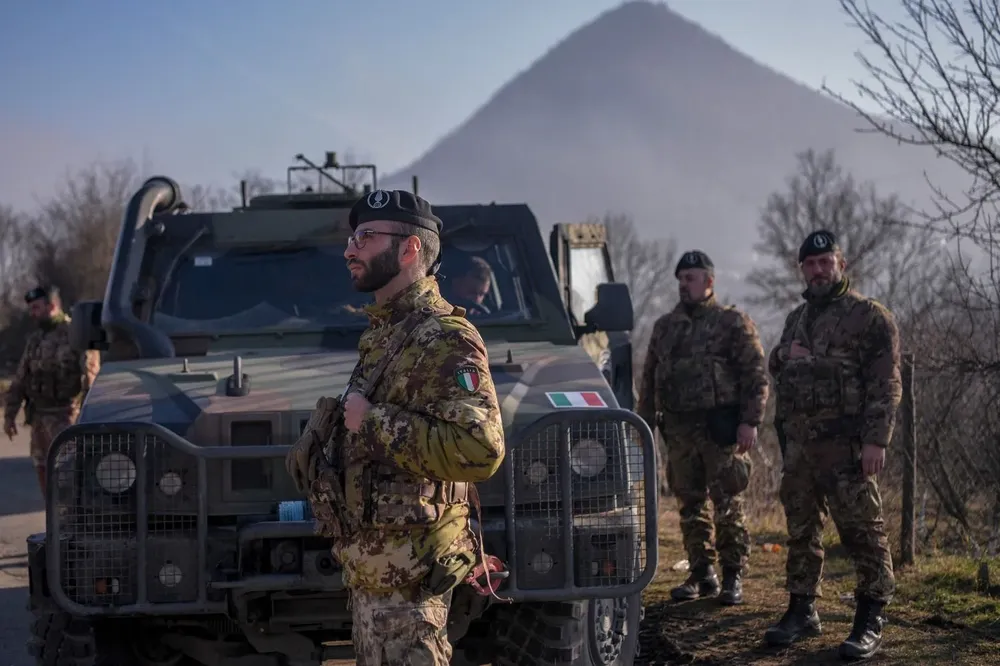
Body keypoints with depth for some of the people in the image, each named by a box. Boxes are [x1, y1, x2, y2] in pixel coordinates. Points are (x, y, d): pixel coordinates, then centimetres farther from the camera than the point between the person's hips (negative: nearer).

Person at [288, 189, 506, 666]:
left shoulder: (444, 340, -16)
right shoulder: (382, 333, 15)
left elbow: (480, 450, -30)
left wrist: (373, 422, -23)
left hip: (405, 573, -10)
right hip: (368, 563, 10)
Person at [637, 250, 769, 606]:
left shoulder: (733, 323, -1)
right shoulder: (665, 326, 16)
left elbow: (756, 375, -6)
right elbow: (649, 379, 19)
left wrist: (750, 421, -14)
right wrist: (645, 424, 13)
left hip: (720, 428, -5)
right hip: (679, 427, 6)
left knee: (728, 504, -4)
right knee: (690, 504, 8)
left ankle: (733, 576, 2)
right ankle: (702, 574, 16)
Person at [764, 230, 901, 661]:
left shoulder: (869, 316, -2)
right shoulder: (797, 319, 19)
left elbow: (885, 384, -8)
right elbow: (776, 368, 31)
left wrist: (876, 439, -18)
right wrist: (784, 356, 6)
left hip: (846, 446, -7)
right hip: (798, 444, 7)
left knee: (862, 531, -8)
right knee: (801, 531, 11)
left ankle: (871, 621, -4)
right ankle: (802, 610, 20)